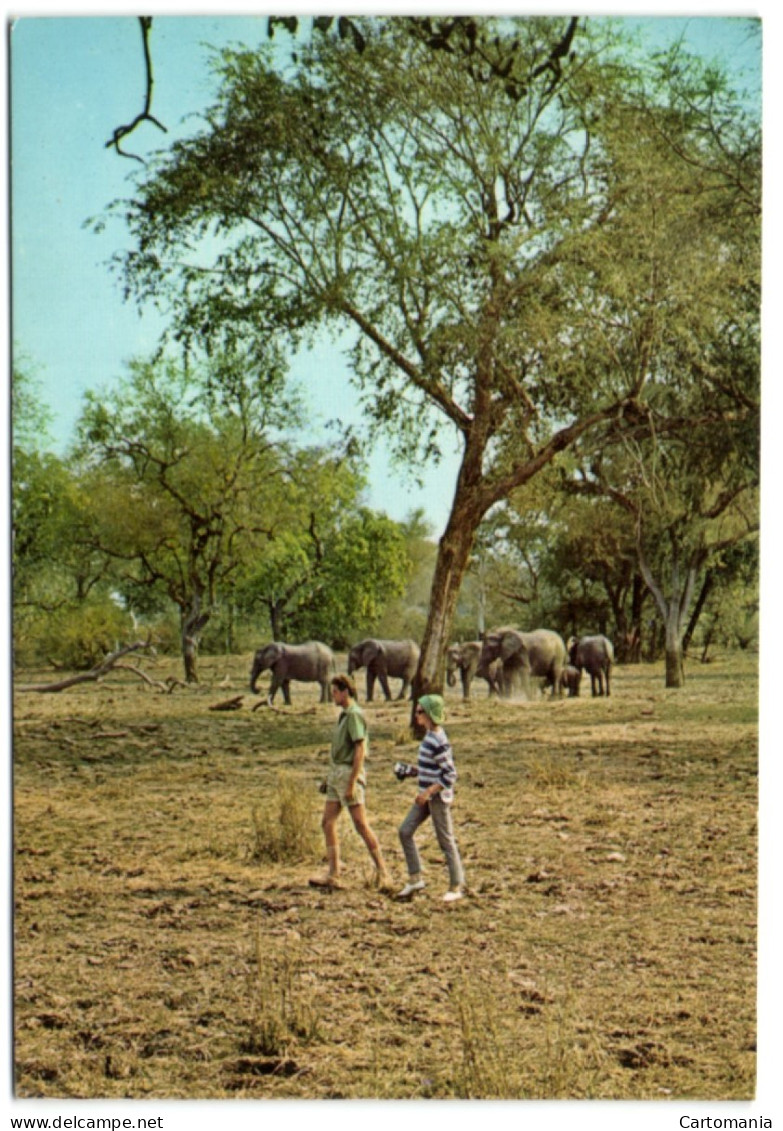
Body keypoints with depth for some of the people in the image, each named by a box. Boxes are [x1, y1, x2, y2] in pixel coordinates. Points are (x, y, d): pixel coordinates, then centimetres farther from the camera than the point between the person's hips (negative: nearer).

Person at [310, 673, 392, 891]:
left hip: (349, 773, -10)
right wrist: (329, 778, 21)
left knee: (361, 824, -7)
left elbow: (360, 750, -19)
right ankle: (332, 875, 7)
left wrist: (352, 783, -23)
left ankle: (382, 872, -1)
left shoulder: (354, 714, -13)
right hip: (336, 774, 10)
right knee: (328, 822, 6)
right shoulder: (344, 715, 17)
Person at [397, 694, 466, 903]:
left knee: (446, 841, 1)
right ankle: (415, 879, 14)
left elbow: (450, 774, -21)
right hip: (426, 795, 10)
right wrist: (415, 771, 11)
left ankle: (457, 887, 12)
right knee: (405, 831, 7)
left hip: (438, 797, -10)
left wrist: (428, 792, -24)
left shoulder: (438, 742, -20)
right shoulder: (430, 735, 9)